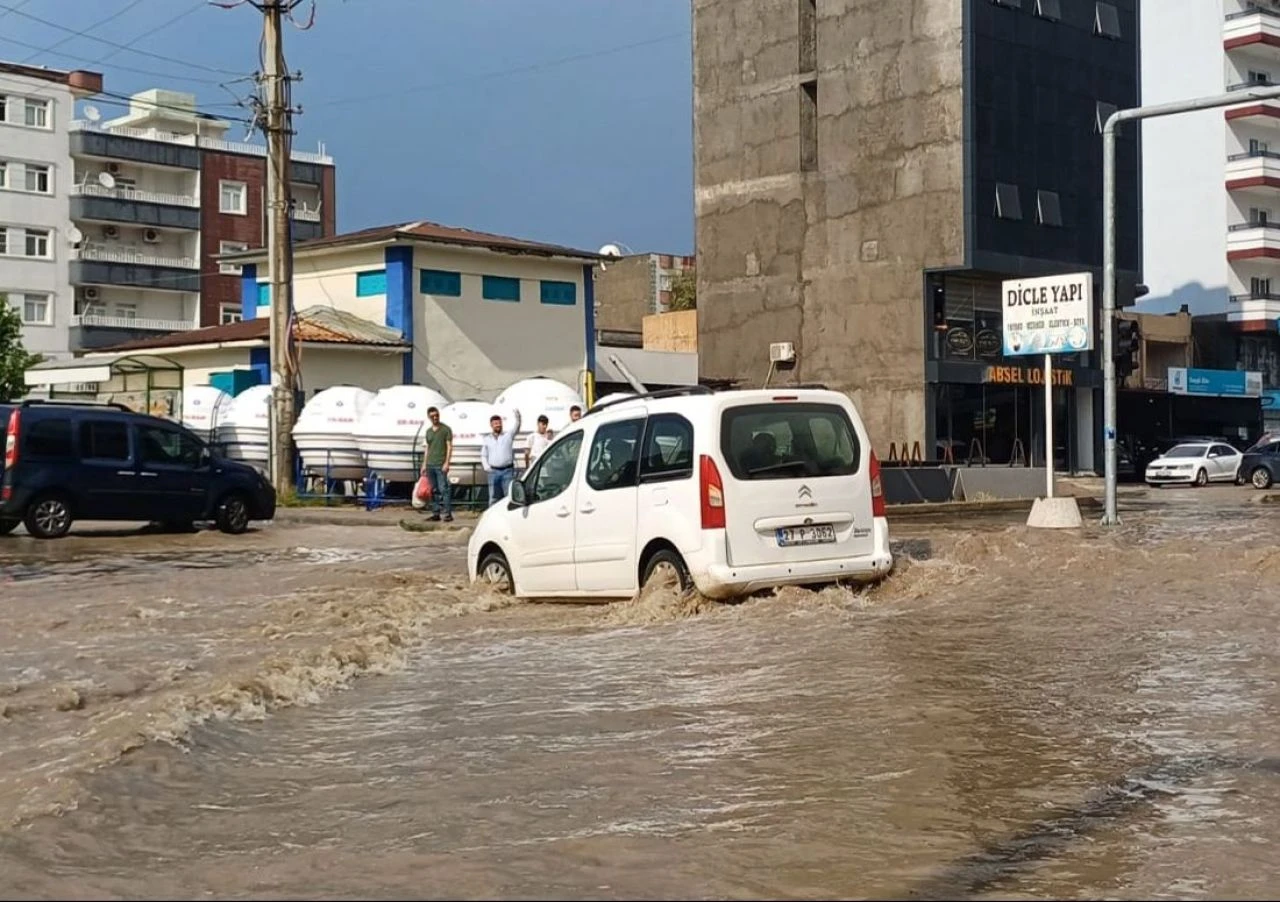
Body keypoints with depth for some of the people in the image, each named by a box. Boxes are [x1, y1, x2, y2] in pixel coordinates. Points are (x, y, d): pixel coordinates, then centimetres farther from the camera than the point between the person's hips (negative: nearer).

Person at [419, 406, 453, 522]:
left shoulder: (446, 429, -1)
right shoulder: (428, 432, 16)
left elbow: (449, 447, -5)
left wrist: (447, 463, -13)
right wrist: (424, 464, 14)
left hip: (441, 465, -6)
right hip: (430, 465, 6)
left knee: (443, 489, -10)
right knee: (433, 490, 7)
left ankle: (448, 514, -10)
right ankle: (435, 513, 10)